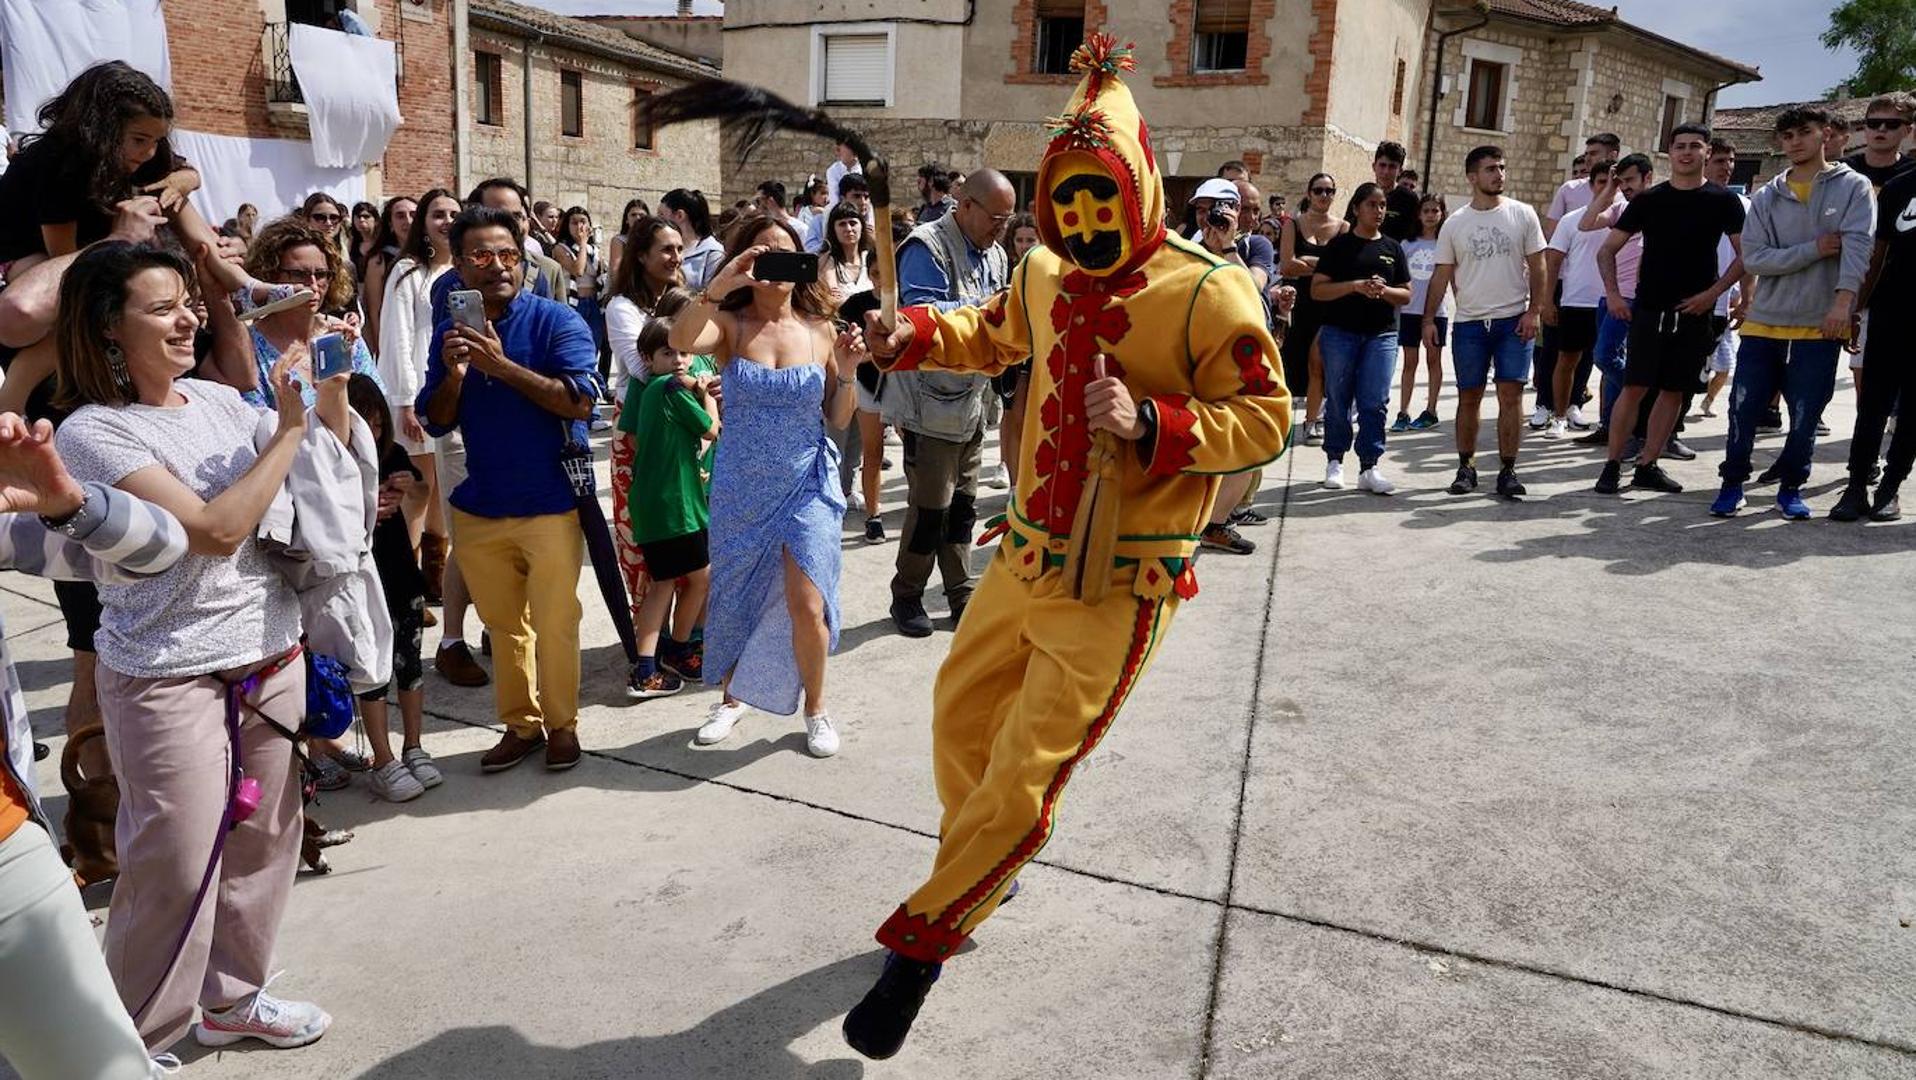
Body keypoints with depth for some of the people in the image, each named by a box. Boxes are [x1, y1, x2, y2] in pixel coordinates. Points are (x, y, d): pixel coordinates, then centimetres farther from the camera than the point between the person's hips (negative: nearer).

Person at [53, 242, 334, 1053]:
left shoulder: (218, 399, 5)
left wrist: (333, 388, -1)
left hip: (272, 658, 6)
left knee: (263, 839, 13)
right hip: (171, 679, -6)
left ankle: (233, 998, 32)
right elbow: (215, 530, -20)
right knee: (177, 866, 1)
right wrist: (289, 425, -16)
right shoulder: (92, 432, -12)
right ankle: (135, 1037, 22)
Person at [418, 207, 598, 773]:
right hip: (480, 506, 5)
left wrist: (502, 366, -26)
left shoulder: (555, 320, -8)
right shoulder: (450, 333, 8)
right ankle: (520, 723, 29)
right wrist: (453, 375, -13)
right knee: (503, 625, 15)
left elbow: (580, 401, -20)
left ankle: (562, 723, 20)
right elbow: (437, 422, 6)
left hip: (550, 503, -5)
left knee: (554, 624, 3)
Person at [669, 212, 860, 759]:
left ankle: (815, 707, 16)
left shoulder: (820, 330, -2)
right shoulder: (730, 326, -5)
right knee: (733, 599, 15)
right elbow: (681, 341, -28)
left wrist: (848, 372, -12)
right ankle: (733, 697, 40)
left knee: (806, 605, -10)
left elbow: (838, 419, 4)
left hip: (806, 486, -1)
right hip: (740, 488, 1)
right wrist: (716, 289, -39)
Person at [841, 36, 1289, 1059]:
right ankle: (979, 873, 47)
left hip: (1115, 588, -7)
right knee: (960, 715, 20)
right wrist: (919, 334, 7)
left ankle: (920, 944, 15)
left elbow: (1265, 420, -14)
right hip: (1024, 558, 7)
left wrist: (1151, 425, -29)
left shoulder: (1205, 294, -14)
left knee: (1025, 770, -4)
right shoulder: (1045, 275, 6)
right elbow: (994, 335, 26)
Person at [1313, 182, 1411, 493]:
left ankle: (1369, 467, 1)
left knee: (1375, 403, -3)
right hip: (1340, 332, -2)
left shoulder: (1392, 248, 13)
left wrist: (1384, 290, -8)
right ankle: (1334, 462, 16)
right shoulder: (1340, 244, 3)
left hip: (1381, 334, 2)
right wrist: (1356, 286, -16)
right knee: (1339, 400, 3)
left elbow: (1406, 295, 13)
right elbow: (1317, 290, -4)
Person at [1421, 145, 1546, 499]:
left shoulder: (1522, 214, 4)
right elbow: (1442, 275, 7)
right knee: (1469, 396, 6)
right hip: (1469, 323, 1)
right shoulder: (1455, 224, 6)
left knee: (1511, 394, -4)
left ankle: (1507, 470, 1)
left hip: (1514, 321, -1)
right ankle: (1466, 467, 16)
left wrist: (1533, 312, -6)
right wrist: (1429, 319, -1)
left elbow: (1537, 267, 3)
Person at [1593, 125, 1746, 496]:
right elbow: (1607, 249, 8)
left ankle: (1647, 466, 13)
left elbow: (1746, 255, 3)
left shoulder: (1722, 201, 4)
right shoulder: (1648, 200, 5)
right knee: (1634, 387, -7)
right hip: (1649, 310, -1)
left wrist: (1713, 292, -9)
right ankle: (1613, 465, -2)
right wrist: (1612, 293, -5)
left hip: (1695, 314, 1)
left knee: (1674, 391, 5)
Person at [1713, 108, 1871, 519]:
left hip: (1821, 323, -2)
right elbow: (1753, 258, -5)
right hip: (1765, 320, 2)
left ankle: (1791, 487, 19)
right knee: (1743, 408, 1)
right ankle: (1733, 483, 15)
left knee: (1805, 415, 4)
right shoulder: (1766, 197, 6)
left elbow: (1857, 245, -12)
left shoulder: (1854, 187, 1)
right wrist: (1815, 249, -14)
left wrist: (1843, 301, -24)